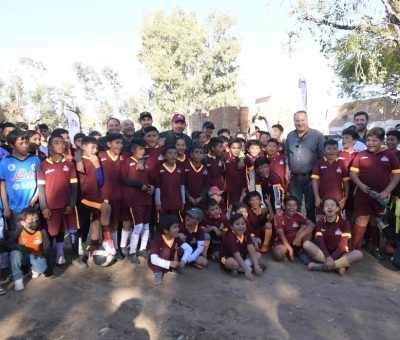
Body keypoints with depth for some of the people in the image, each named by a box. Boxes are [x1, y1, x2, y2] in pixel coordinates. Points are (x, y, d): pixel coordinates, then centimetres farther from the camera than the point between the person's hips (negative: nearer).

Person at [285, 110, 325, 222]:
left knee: (311, 206, 7)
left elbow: (323, 156, -5)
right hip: (294, 177, 4)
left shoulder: (317, 135, -5)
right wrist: (287, 170, 6)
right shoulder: (290, 136, 8)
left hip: (311, 177, -4)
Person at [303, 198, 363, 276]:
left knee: (358, 254, -30)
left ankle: (322, 266, -29)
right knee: (306, 244, -25)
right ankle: (337, 266, -26)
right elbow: (320, 242, -10)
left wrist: (332, 258, -22)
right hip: (324, 254, 0)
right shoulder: (320, 223, 1)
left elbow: (342, 245, -11)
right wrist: (328, 257, -26)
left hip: (339, 255, 0)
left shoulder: (344, 223, -4)